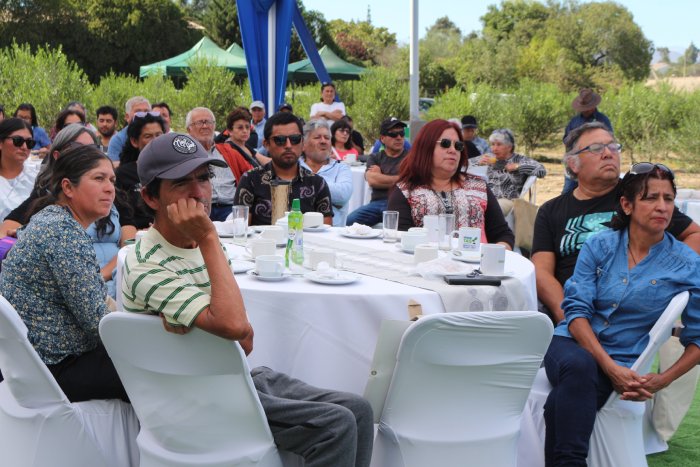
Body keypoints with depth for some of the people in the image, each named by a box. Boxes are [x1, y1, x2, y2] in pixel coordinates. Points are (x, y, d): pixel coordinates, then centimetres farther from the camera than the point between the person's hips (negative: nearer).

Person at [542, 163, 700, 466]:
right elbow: (576, 307, -4)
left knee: (562, 404, -35)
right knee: (579, 367, -37)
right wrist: (610, 367, -18)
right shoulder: (599, 245, 5)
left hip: (623, 363, -1)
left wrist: (662, 380, -12)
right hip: (571, 343, 2)